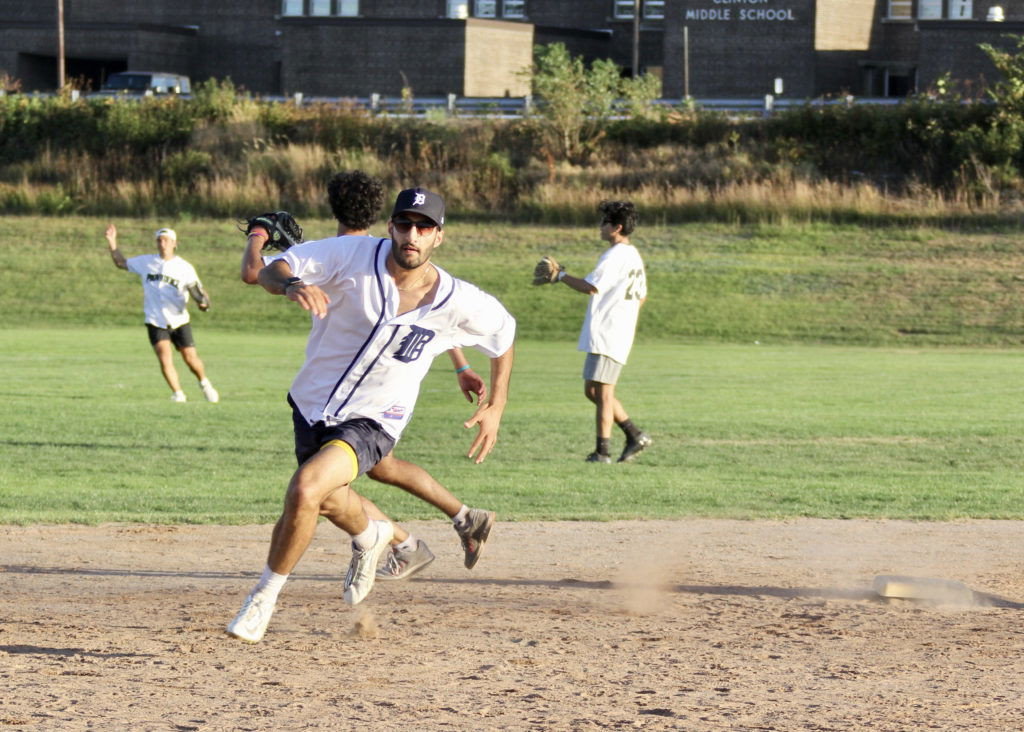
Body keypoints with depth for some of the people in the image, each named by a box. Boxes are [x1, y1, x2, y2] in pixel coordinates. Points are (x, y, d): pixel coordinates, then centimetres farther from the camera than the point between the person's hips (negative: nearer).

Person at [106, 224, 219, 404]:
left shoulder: (185, 268, -4)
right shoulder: (146, 262, 3)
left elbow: (197, 291, -6)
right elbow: (121, 263, 15)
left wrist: (203, 302, -28)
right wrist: (112, 243, 3)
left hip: (179, 321, 0)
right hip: (155, 322, 0)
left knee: (191, 360, 3)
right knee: (165, 358, -18)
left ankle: (205, 384, 31)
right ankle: (178, 393, -6)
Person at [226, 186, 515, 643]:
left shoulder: (458, 303, -16)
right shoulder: (355, 255, -17)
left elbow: (504, 334, 5)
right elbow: (270, 271, -18)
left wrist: (495, 408, 5)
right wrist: (291, 285, -41)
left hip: (371, 422, -4)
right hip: (311, 406, 4)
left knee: (305, 491, -27)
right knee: (328, 501, 27)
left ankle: (265, 597, -8)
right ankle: (372, 537, 63)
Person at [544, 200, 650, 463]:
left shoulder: (614, 256, -13)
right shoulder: (634, 256, 18)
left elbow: (590, 287, -21)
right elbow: (641, 296, 25)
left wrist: (561, 276, -9)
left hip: (606, 335, -10)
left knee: (602, 391, -8)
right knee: (592, 390, 13)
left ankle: (602, 451, -9)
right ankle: (635, 436, 13)